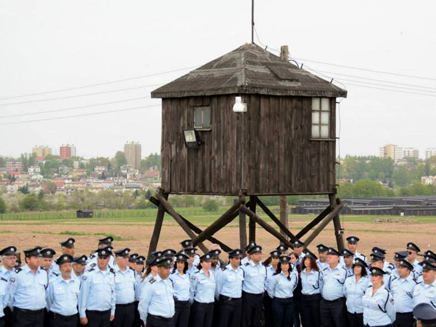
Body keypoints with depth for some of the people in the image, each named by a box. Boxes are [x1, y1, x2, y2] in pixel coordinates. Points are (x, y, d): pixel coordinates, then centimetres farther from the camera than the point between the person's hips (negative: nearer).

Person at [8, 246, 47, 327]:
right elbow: (11, 295, -2)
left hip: (40, 314, 5)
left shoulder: (44, 273, 7)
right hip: (22, 315, -5)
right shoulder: (18, 274, -9)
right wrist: (13, 311, 6)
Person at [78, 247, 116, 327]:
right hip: (92, 314, -5)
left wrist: (112, 312, 13)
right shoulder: (89, 274, -8)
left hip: (106, 313, 5)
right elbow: (83, 296, -7)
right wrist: (82, 315, -8)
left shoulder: (111, 275, 7)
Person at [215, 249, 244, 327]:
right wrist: (219, 299, 4)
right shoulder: (224, 272, -13)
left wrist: (239, 298, 14)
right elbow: (218, 287, -7)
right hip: (226, 301, -6)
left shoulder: (241, 271, 6)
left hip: (238, 301, 6)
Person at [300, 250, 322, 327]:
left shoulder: (318, 273, -10)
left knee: (316, 321, 0)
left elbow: (320, 287, -6)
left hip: (314, 298, -5)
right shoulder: (302, 273, 9)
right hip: (304, 298, 5)